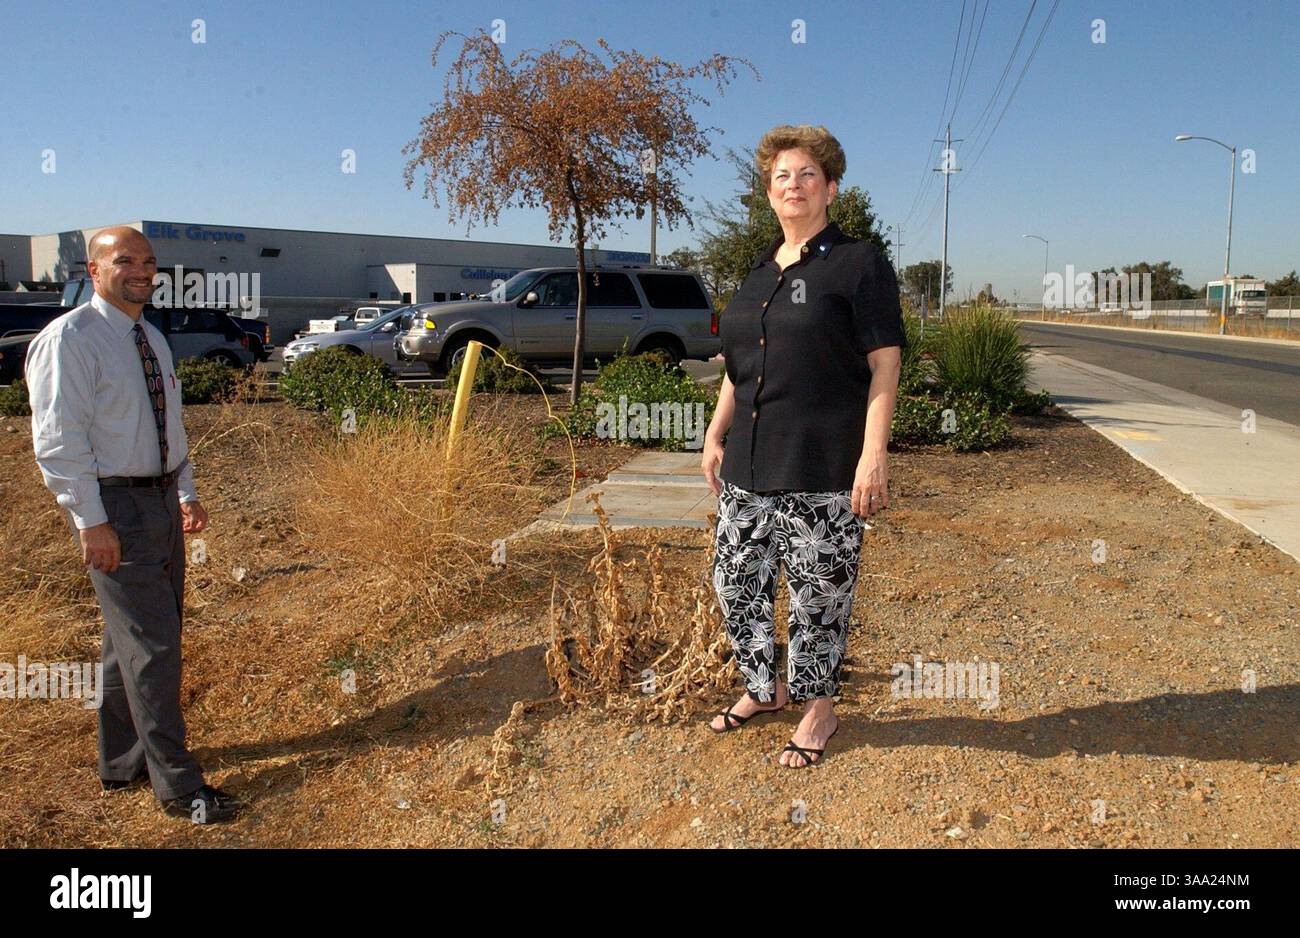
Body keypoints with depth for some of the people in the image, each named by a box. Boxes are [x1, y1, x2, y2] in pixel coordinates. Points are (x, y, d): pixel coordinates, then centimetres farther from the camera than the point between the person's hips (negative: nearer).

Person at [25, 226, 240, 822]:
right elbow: (58, 440, -16)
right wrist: (91, 521, -19)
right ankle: (177, 785, 6)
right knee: (152, 643, -6)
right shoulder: (69, 340, -12)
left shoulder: (152, 339, 14)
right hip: (113, 506, -8)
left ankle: (122, 763, 31)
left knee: (131, 638, 16)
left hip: (162, 498, 8)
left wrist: (186, 492, 13)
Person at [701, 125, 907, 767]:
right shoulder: (759, 271, 17)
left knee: (819, 591, 3)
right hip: (749, 463, 7)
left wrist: (874, 452, -18)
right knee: (735, 581, 12)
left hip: (824, 470, -7)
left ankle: (819, 710, 23)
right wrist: (715, 435, 15)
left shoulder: (859, 263, -3)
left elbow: (885, 365, -9)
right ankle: (764, 689, 33)